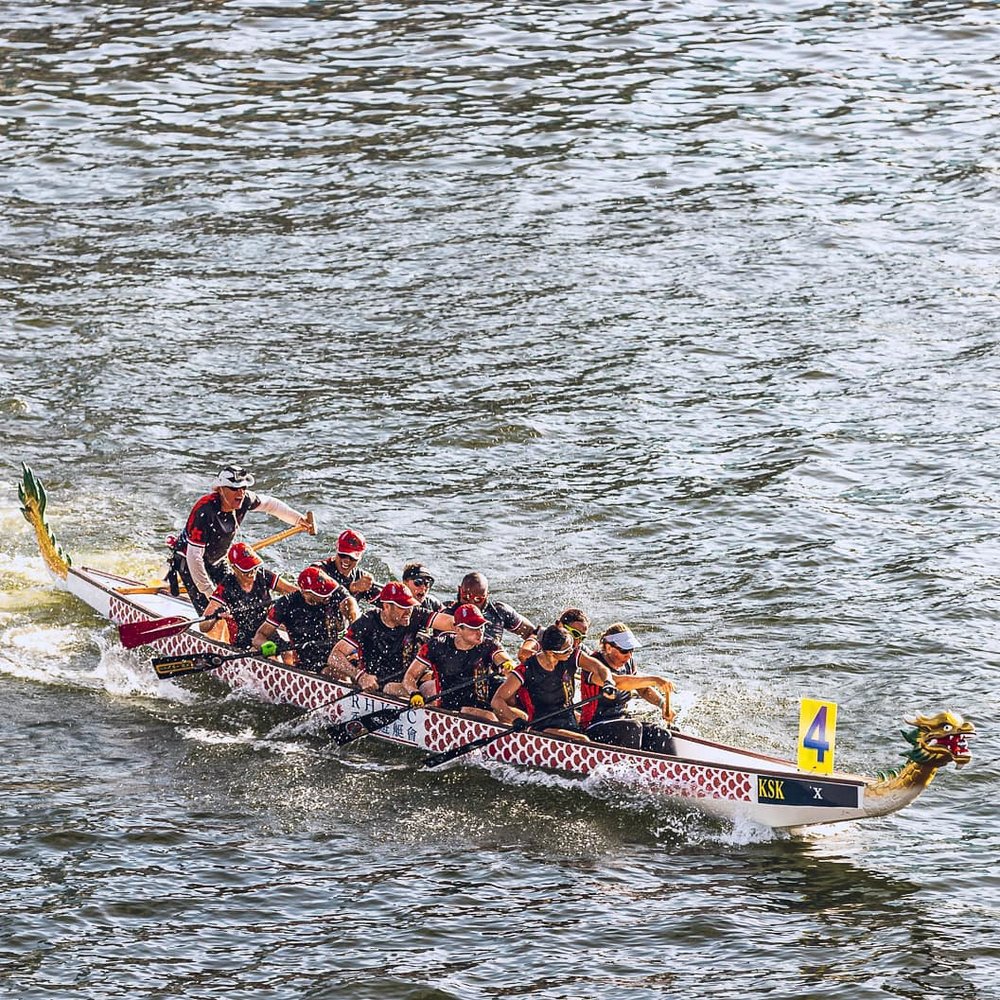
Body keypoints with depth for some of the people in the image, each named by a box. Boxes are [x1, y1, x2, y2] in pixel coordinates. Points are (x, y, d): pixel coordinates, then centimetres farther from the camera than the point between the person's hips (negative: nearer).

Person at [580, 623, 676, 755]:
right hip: (594, 729, -8)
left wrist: (663, 703, -4)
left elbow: (644, 690, 17)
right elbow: (617, 682, -35)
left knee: (662, 736, -14)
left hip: (620, 721, 8)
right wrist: (654, 680, -40)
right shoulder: (594, 666, -16)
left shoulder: (627, 664, 10)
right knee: (633, 727, -34)